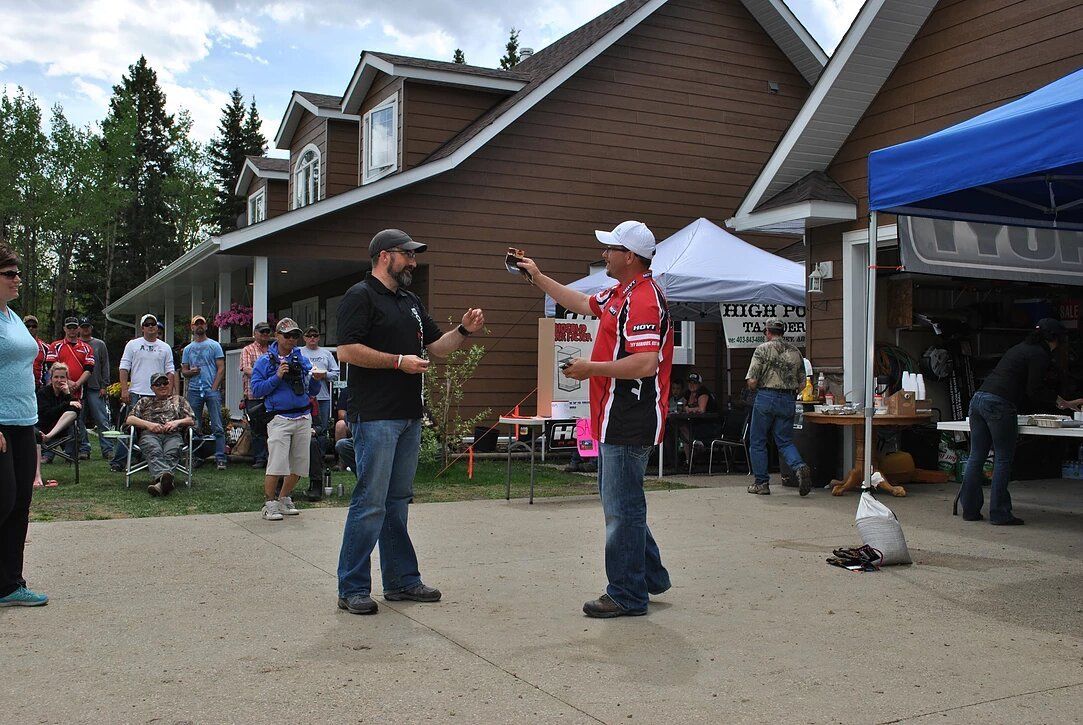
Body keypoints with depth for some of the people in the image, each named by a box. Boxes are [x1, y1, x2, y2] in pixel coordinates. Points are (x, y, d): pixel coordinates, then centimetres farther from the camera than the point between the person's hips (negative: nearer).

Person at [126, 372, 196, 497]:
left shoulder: (179, 400, 31)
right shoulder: (144, 401, 31)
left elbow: (191, 420, 19)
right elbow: (129, 419, 17)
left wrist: (177, 422, -3)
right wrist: (148, 424, -1)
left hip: (173, 434, 0)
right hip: (150, 434, 0)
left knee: (171, 453, -38)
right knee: (154, 451, -38)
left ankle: (160, 482, -64)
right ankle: (164, 477, -66)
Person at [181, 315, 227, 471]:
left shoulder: (214, 345, 5)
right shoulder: (188, 349, 16)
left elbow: (221, 368, 0)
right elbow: (183, 371, 16)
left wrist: (214, 388, -9)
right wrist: (191, 371, -8)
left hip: (212, 390, -3)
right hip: (194, 391, 4)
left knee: (217, 427, -8)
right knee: (194, 427, 6)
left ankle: (220, 458, -11)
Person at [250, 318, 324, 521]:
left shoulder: (303, 360, 13)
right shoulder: (264, 362, 3)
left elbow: (311, 391, 15)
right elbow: (256, 390, -5)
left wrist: (316, 379, -6)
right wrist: (277, 377, -15)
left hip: (303, 418, 4)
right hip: (280, 419, -4)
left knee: (298, 465, 8)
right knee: (276, 464, -10)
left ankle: (284, 500, 23)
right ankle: (270, 504, 1)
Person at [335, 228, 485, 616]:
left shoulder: (410, 302, 20)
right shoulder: (360, 296, -6)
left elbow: (437, 346, 23)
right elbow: (347, 351, -16)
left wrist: (464, 330, 5)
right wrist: (399, 361, -16)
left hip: (409, 417, 9)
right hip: (375, 416, -8)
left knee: (397, 502, 13)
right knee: (370, 503, -7)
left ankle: (401, 580, 20)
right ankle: (352, 588, 1)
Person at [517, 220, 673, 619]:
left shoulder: (644, 299, -18)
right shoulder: (619, 294, 15)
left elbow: (646, 363, -27)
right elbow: (582, 303, 33)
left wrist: (592, 368, -18)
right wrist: (538, 277, 35)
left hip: (629, 424, -11)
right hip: (615, 421, 11)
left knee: (622, 508, -2)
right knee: (620, 504, 19)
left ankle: (627, 596, 8)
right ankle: (650, 577, 31)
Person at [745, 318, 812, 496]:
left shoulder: (763, 349, -5)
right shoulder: (796, 352, 9)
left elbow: (752, 381, -10)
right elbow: (802, 384, 9)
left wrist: (754, 389, 11)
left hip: (766, 397, -4)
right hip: (788, 401, 4)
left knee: (757, 442, 8)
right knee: (785, 441, 11)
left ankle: (761, 483, 10)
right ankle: (800, 467, -16)